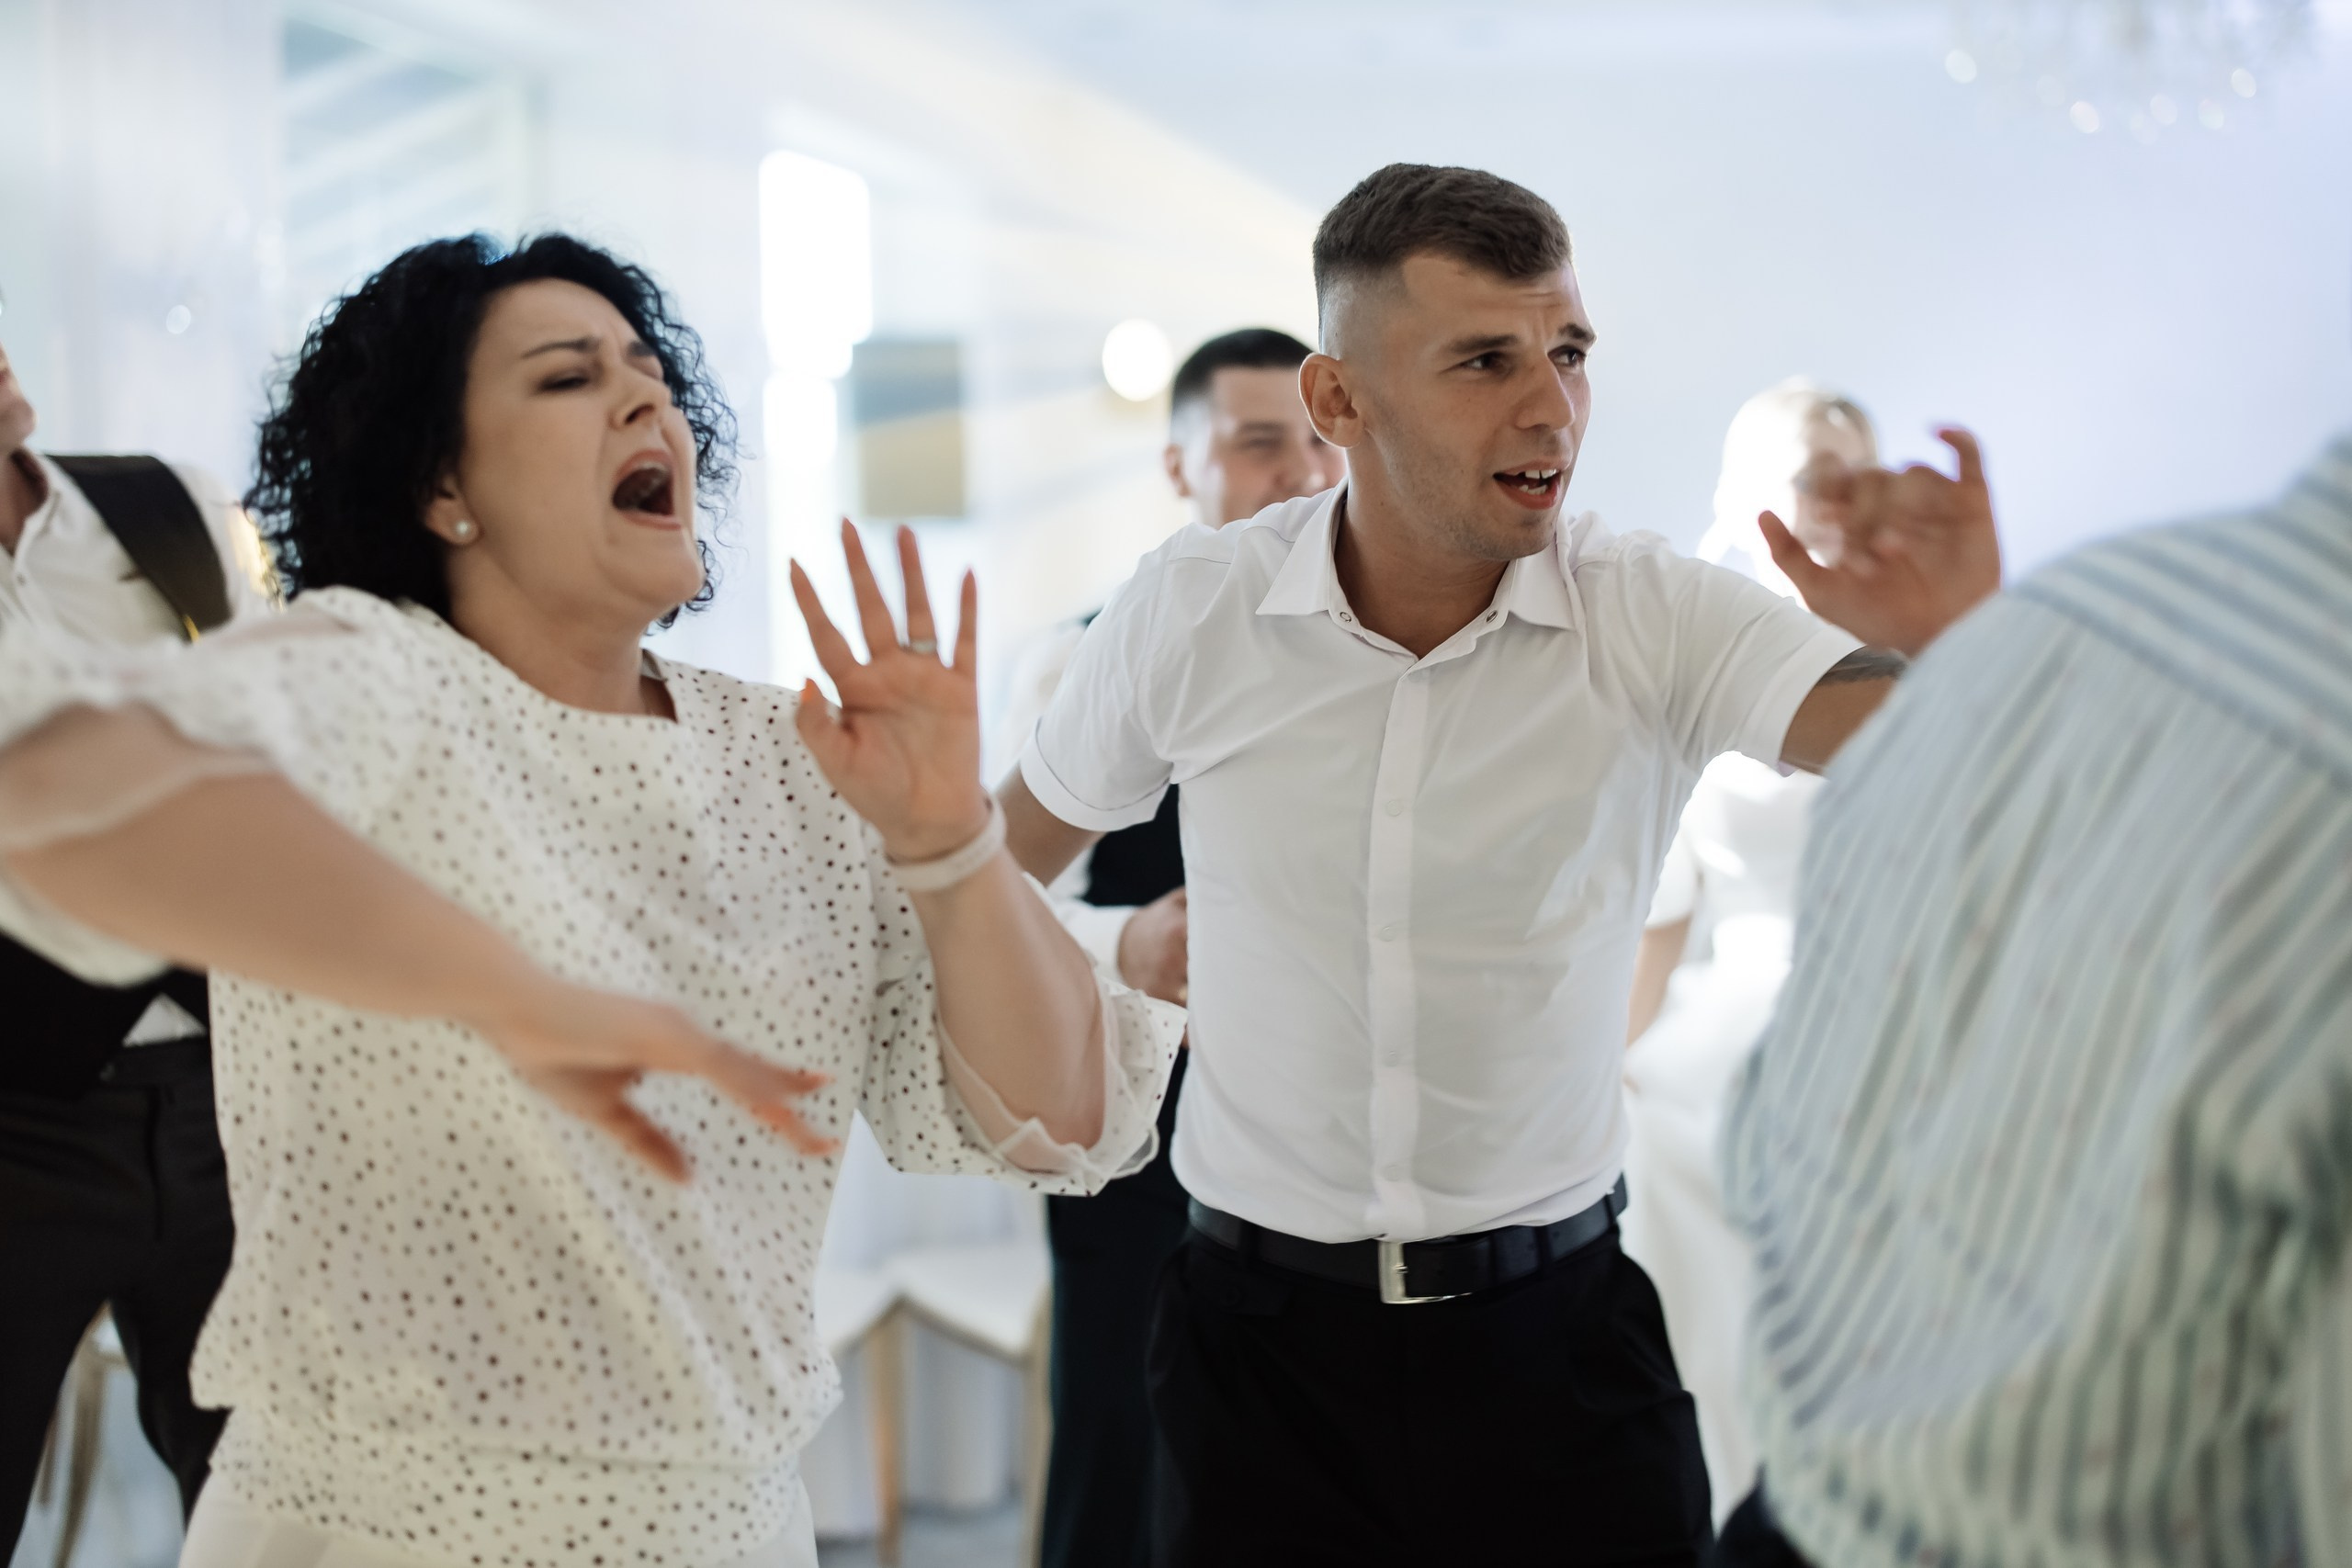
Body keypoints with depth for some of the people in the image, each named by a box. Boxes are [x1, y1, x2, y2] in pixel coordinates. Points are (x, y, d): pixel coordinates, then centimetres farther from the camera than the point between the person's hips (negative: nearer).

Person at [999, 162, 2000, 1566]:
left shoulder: (1658, 620, -11)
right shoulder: (1191, 611, -7)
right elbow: (1007, 861, 10)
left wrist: (1954, 652, -47)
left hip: (1556, 1329, 0)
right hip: (1262, 1336, 1)